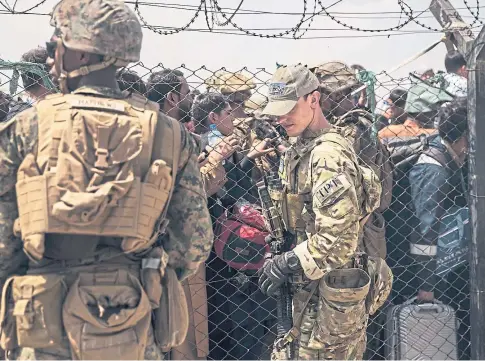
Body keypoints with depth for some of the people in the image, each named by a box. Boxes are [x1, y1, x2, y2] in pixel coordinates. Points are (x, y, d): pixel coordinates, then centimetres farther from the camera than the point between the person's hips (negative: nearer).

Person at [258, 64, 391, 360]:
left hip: (333, 291, -9)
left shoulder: (328, 155, -22)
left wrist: (285, 265, -20)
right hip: (311, 286, 9)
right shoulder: (303, 148, 9)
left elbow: (337, 240, -27)